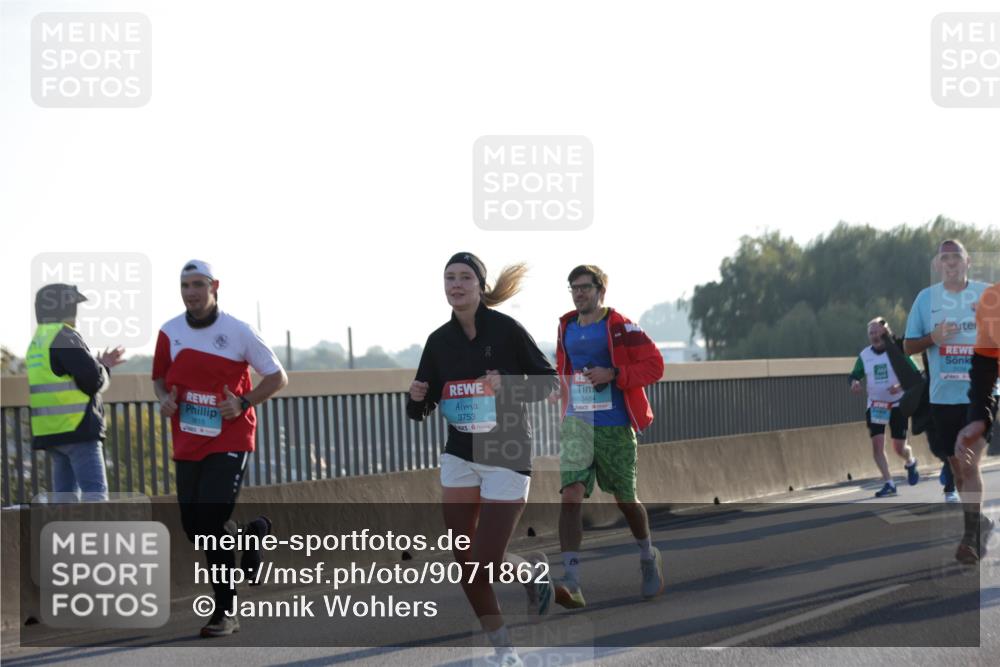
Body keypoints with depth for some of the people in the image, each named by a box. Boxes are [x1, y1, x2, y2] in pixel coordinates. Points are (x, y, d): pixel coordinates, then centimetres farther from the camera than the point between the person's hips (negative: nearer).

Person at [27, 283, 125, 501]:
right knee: (95, 493, -12)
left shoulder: (38, 342, 18)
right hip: (77, 428, -9)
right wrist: (103, 369, 7)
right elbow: (94, 380, -16)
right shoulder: (64, 337, -11)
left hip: (49, 432, 9)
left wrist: (101, 365, 19)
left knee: (65, 495, 10)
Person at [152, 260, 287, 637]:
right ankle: (251, 534, 35)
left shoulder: (238, 332, -7)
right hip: (187, 445, 5)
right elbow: (160, 378, 19)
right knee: (193, 526, 4)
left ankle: (225, 613, -5)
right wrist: (164, 400, -4)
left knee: (210, 524, -14)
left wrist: (243, 403, -14)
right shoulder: (170, 333, 4)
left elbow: (277, 377, 1)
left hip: (229, 440, -5)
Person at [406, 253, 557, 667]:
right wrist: (416, 398, -15)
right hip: (460, 457, 5)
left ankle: (532, 578, 25)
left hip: (507, 457, -5)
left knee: (484, 563, -9)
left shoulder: (506, 330, -11)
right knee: (465, 562, 4)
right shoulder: (439, 340, 2)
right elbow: (419, 412, 8)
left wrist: (507, 387, -22)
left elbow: (547, 381, -5)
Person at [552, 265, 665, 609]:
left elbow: (654, 365, -10)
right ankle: (571, 583, -24)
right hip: (578, 424, 3)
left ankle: (649, 557, 41)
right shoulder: (566, 327, 11)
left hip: (615, 428, -3)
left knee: (625, 499, 10)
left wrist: (613, 375, -21)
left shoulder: (620, 327, -6)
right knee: (571, 496, -15)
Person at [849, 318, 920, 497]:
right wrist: (854, 382, -13)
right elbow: (854, 374, 11)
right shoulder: (864, 355, 1)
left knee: (899, 448, 1)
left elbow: (915, 374, -8)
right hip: (875, 406, 3)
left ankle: (910, 463, 36)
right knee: (877, 445, -11)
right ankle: (888, 484, -5)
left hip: (897, 404, -3)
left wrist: (901, 386, -26)